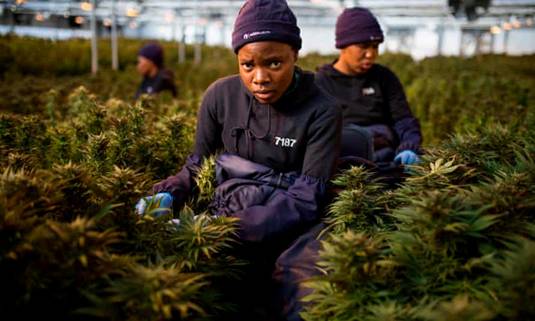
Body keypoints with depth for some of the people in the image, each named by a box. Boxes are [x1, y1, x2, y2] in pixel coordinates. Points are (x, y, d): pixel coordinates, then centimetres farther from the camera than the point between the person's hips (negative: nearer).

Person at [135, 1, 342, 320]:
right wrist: (168, 195, -14)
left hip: (288, 223, -2)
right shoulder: (221, 96, -4)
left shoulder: (322, 111, -12)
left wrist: (234, 229, -29)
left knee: (299, 270, -32)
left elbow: (306, 198, -18)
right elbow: (198, 163, 7)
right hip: (227, 213, 3)